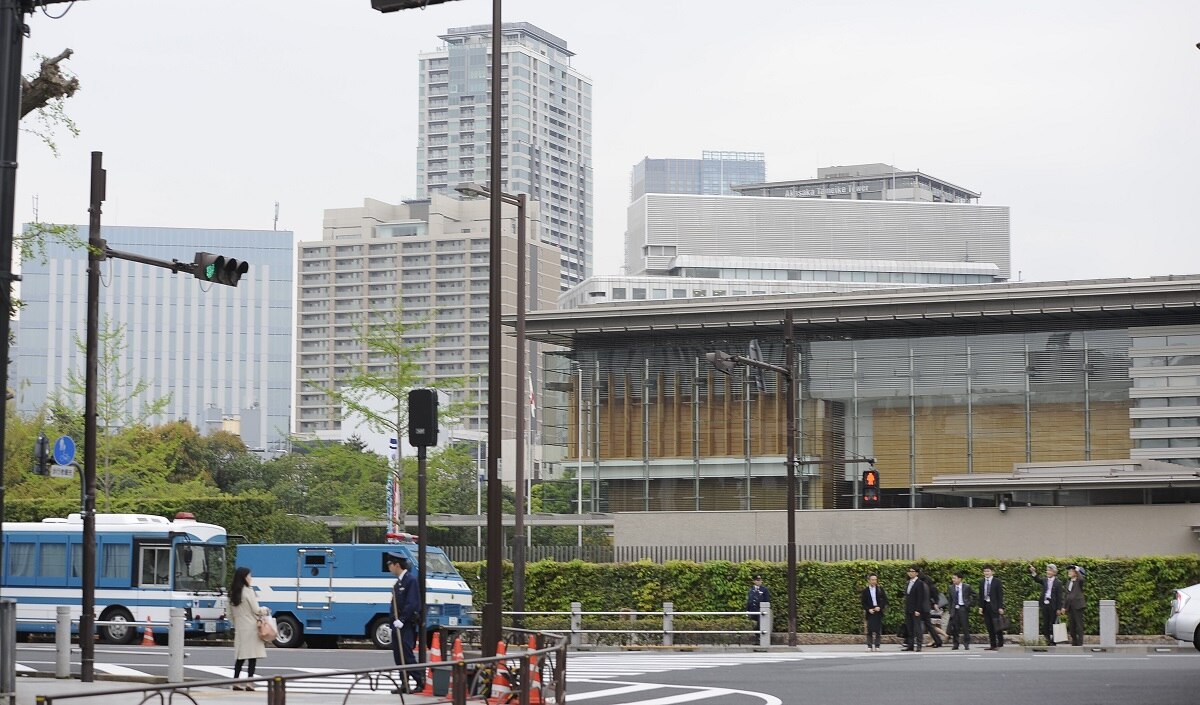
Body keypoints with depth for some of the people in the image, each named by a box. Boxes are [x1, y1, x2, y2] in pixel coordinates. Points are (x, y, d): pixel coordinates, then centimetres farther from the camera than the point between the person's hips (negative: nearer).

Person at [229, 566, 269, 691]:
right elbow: (256, 610, -11)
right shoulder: (248, 591, -12)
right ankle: (249, 683, -7)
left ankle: (236, 682, 8)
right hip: (251, 627, -7)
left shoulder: (233, 593, 9)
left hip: (239, 628, 7)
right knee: (252, 656, -3)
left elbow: (231, 613, 12)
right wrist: (265, 610, 7)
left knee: (240, 656, 10)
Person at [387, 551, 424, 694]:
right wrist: (394, 620, 7)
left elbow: (412, 604, -18)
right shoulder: (398, 582, 16)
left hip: (406, 625, -9)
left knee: (407, 654, -10)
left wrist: (402, 620, -22)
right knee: (398, 655, 9)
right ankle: (404, 685, 14)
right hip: (397, 624, 9)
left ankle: (420, 681, -5)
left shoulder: (410, 580, -11)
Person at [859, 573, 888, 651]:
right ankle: (869, 646, 1)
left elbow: (885, 599, 5)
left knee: (878, 630, -1)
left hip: (878, 612, 1)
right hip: (870, 613, -1)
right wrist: (868, 609, -10)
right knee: (870, 629, -4)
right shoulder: (865, 591, 3)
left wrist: (880, 607, -9)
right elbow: (863, 602, 3)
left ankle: (877, 646, 4)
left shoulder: (880, 589, 5)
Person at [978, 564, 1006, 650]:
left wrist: (1000, 607, -11)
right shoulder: (982, 582, 11)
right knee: (989, 627, 5)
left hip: (994, 606, -5)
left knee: (996, 626, -7)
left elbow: (1000, 595, -5)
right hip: (986, 606, 5)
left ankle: (1000, 644, 1)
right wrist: (980, 606, 4)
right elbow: (981, 596, 12)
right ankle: (992, 645, 8)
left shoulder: (997, 582, -3)